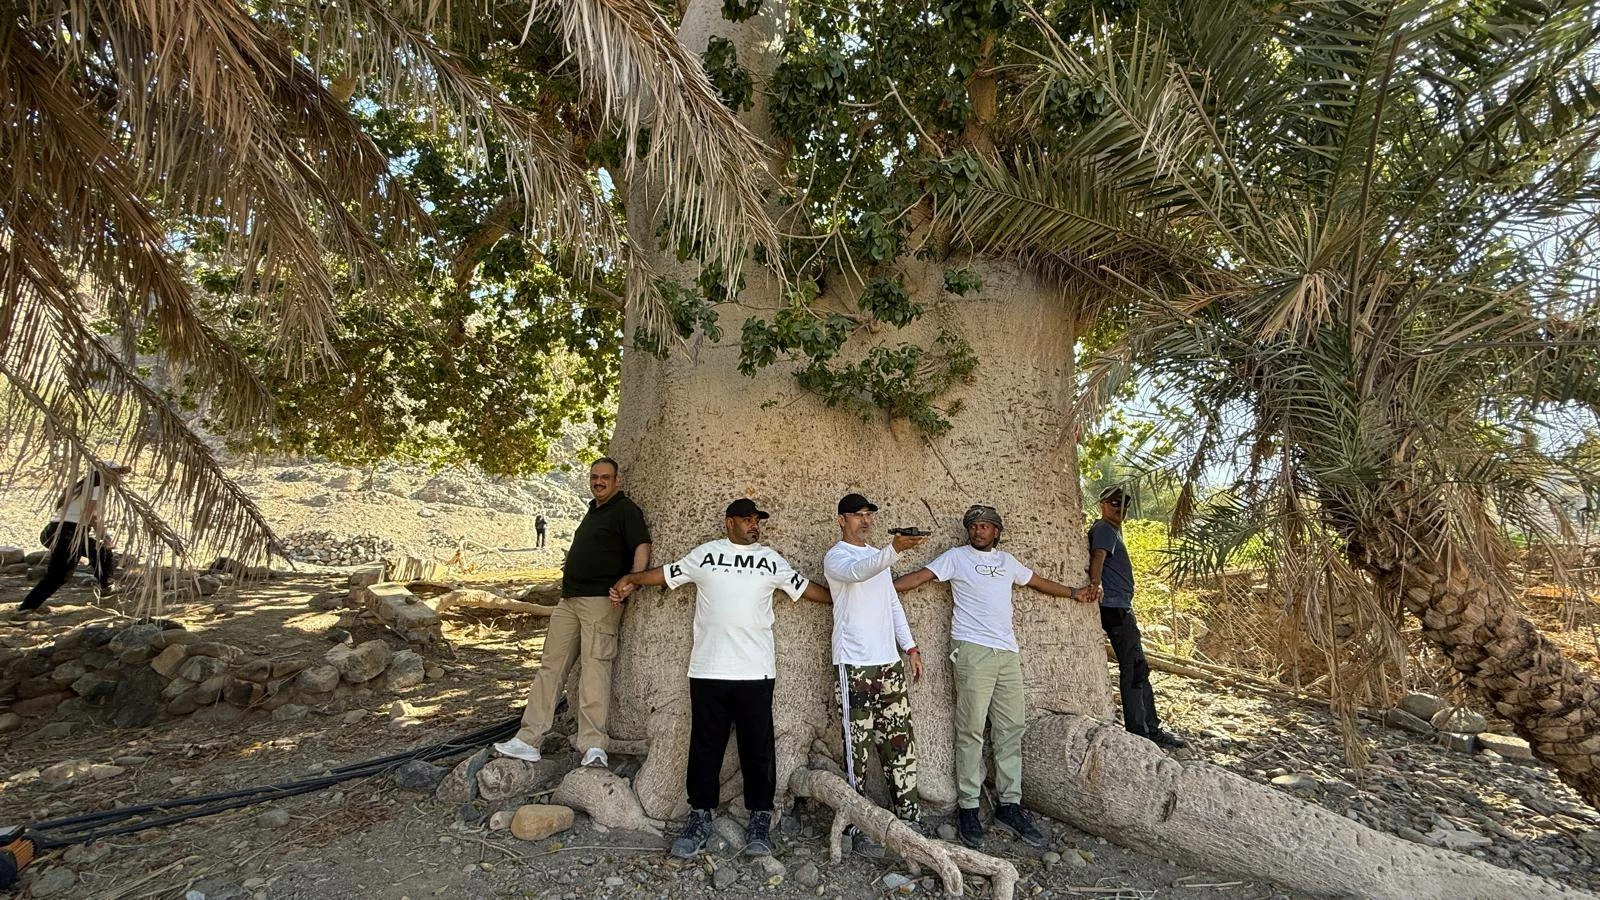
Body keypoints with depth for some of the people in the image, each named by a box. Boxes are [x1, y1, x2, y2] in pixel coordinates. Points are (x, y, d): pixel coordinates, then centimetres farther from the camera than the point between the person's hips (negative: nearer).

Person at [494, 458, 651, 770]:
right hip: (569, 600, 9)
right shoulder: (593, 511, 22)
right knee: (551, 665, 7)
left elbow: (642, 548, -18)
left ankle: (594, 746, -12)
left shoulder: (626, 510, -5)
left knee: (594, 666, -12)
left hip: (600, 601, -9)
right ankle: (528, 741, 11)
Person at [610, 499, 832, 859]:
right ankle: (700, 817, 20)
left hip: (755, 672, 0)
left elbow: (805, 587, 13)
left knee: (758, 747, 4)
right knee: (705, 746, 8)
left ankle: (760, 820, 16)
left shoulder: (770, 559, 8)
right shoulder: (705, 554, 5)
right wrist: (630, 580, 11)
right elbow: (667, 573, 14)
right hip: (707, 670, 0)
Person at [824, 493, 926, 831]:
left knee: (899, 739, 9)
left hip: (889, 661, 7)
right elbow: (856, 572, -31)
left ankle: (909, 813, 16)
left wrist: (911, 648, 15)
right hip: (854, 663, -7)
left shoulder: (877, 556, 19)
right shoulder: (836, 556, -6)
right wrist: (895, 549, -46)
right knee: (857, 743, -4)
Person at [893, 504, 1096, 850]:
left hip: (1008, 653, 6)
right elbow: (919, 576, -2)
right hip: (973, 652, -5)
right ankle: (967, 808, 3)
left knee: (1011, 730, 5)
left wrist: (1073, 592, 41)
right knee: (971, 731, -5)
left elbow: (1038, 581, 33)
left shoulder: (1006, 560, 20)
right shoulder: (956, 557, 5)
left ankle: (1010, 806, 11)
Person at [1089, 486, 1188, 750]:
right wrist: (1096, 585, -45)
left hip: (1120, 607, 11)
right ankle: (1139, 732, -3)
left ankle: (1152, 728, 22)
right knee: (1134, 668, -8)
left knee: (1138, 668, 14)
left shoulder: (1112, 530, 21)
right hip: (1115, 608, -11)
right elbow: (1097, 556, -30)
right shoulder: (1104, 529, -13)